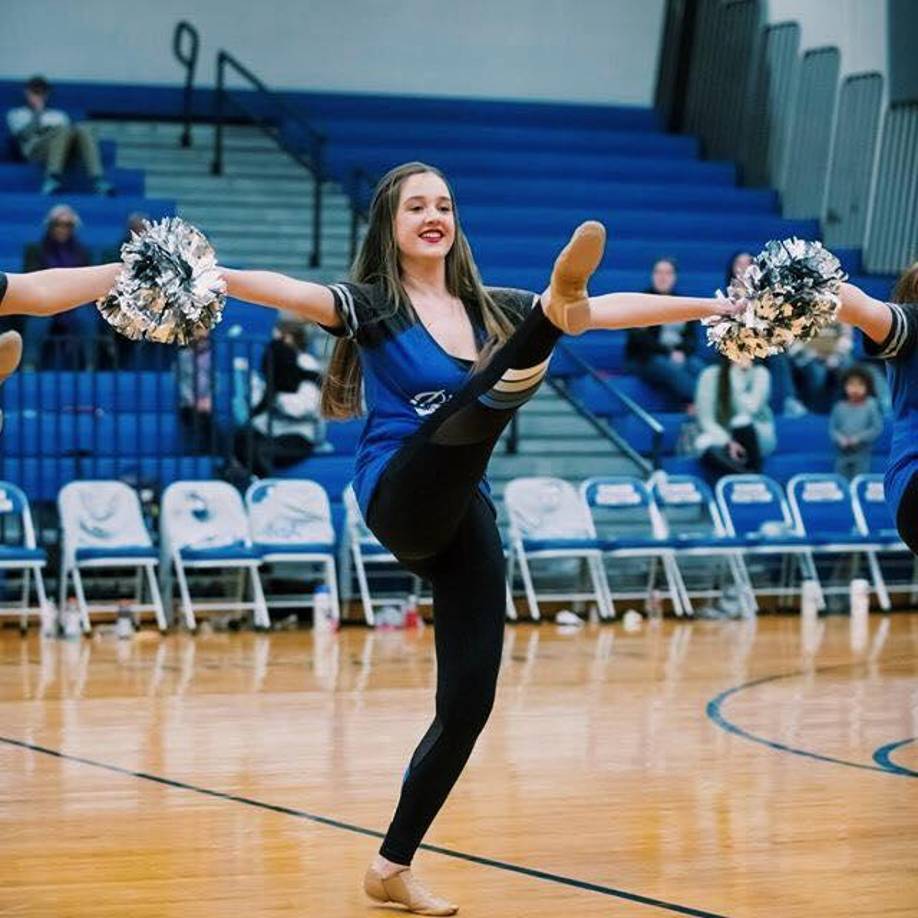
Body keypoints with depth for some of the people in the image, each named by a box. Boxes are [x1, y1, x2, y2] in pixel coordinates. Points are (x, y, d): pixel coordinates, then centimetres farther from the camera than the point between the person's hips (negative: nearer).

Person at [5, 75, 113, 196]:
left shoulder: (58, 115, 34)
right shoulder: (17, 114, 21)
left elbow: (71, 131, 18)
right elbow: (26, 134, 0)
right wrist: (38, 112, 1)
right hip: (36, 150, -4)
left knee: (82, 129, -28)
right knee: (63, 129, -34)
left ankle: (98, 180, -45)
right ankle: (53, 179, -49)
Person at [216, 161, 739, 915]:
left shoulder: (491, 309, 14)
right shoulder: (373, 305, -1)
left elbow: (613, 309, 14)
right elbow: (292, 292, -20)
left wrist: (720, 305, 13)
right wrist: (212, 278, -38)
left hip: (464, 517, 5)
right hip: (401, 502, -5)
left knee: (468, 702, 0)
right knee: (481, 397, -31)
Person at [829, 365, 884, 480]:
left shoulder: (871, 406, -6)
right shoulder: (839, 407, 1)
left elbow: (878, 428, -7)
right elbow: (832, 428, 5)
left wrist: (858, 438, -15)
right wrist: (841, 439, -15)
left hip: (861, 453, -2)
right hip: (843, 453, 2)